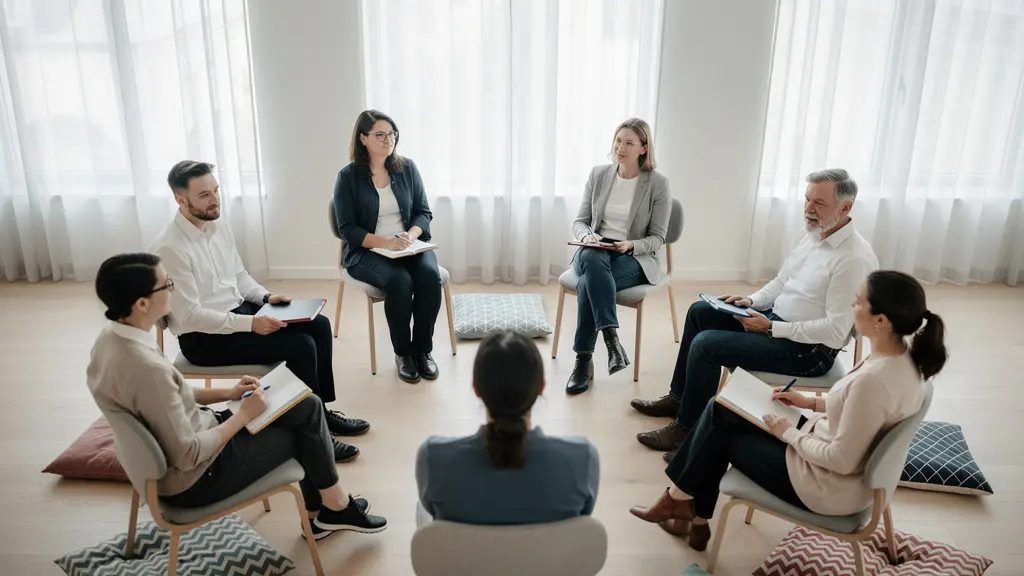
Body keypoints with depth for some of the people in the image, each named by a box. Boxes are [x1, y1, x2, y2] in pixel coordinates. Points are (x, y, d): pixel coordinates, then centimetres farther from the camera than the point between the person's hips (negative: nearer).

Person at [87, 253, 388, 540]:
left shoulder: (113, 336, -4)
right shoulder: (145, 367, -34)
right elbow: (188, 456, -27)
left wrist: (227, 394, 4)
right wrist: (243, 414, -16)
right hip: (193, 478, -8)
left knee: (308, 407, 9)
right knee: (303, 426, 6)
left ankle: (321, 512, 22)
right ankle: (336, 507, 28)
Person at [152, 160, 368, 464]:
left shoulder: (219, 228, 5)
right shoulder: (169, 248, -22)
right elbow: (190, 315, -24)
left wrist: (266, 297, -2)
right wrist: (250, 324, -29)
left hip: (237, 311, 9)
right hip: (202, 337, -9)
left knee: (319, 325, -3)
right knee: (300, 345, -21)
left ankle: (321, 411, 8)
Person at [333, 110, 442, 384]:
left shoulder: (407, 168, 4)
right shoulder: (348, 177, -5)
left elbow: (424, 212, 6)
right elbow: (348, 229, -9)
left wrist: (410, 235, -16)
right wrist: (386, 242, -23)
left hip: (409, 244, 3)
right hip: (365, 251, -3)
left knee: (430, 275, -28)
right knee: (399, 281, -33)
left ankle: (423, 349, -11)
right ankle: (402, 352, -10)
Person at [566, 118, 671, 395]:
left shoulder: (658, 183, -3)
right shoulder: (598, 174, 6)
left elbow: (657, 238, -2)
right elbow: (579, 222, 8)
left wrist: (630, 245, -22)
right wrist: (587, 236, -16)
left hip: (636, 258, -3)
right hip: (595, 253, 3)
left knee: (588, 282, -34)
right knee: (591, 258, -37)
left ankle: (584, 360, -28)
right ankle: (611, 339, -38)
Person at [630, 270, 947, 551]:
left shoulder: (874, 377, -34)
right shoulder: (903, 356, -6)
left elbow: (841, 460, -28)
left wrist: (789, 434, -14)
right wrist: (811, 402, 7)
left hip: (827, 487, -9)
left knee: (720, 429, 5)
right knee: (719, 409, 8)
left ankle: (680, 499, 30)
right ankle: (694, 517, 20)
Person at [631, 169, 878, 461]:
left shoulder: (855, 258, -23)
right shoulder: (809, 234, 5)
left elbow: (836, 330, -25)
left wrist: (771, 328, -23)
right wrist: (751, 300, -2)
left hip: (809, 350, -10)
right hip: (775, 317, 10)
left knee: (706, 344, -21)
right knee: (700, 312, 9)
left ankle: (685, 429, -2)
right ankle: (678, 396, 21)